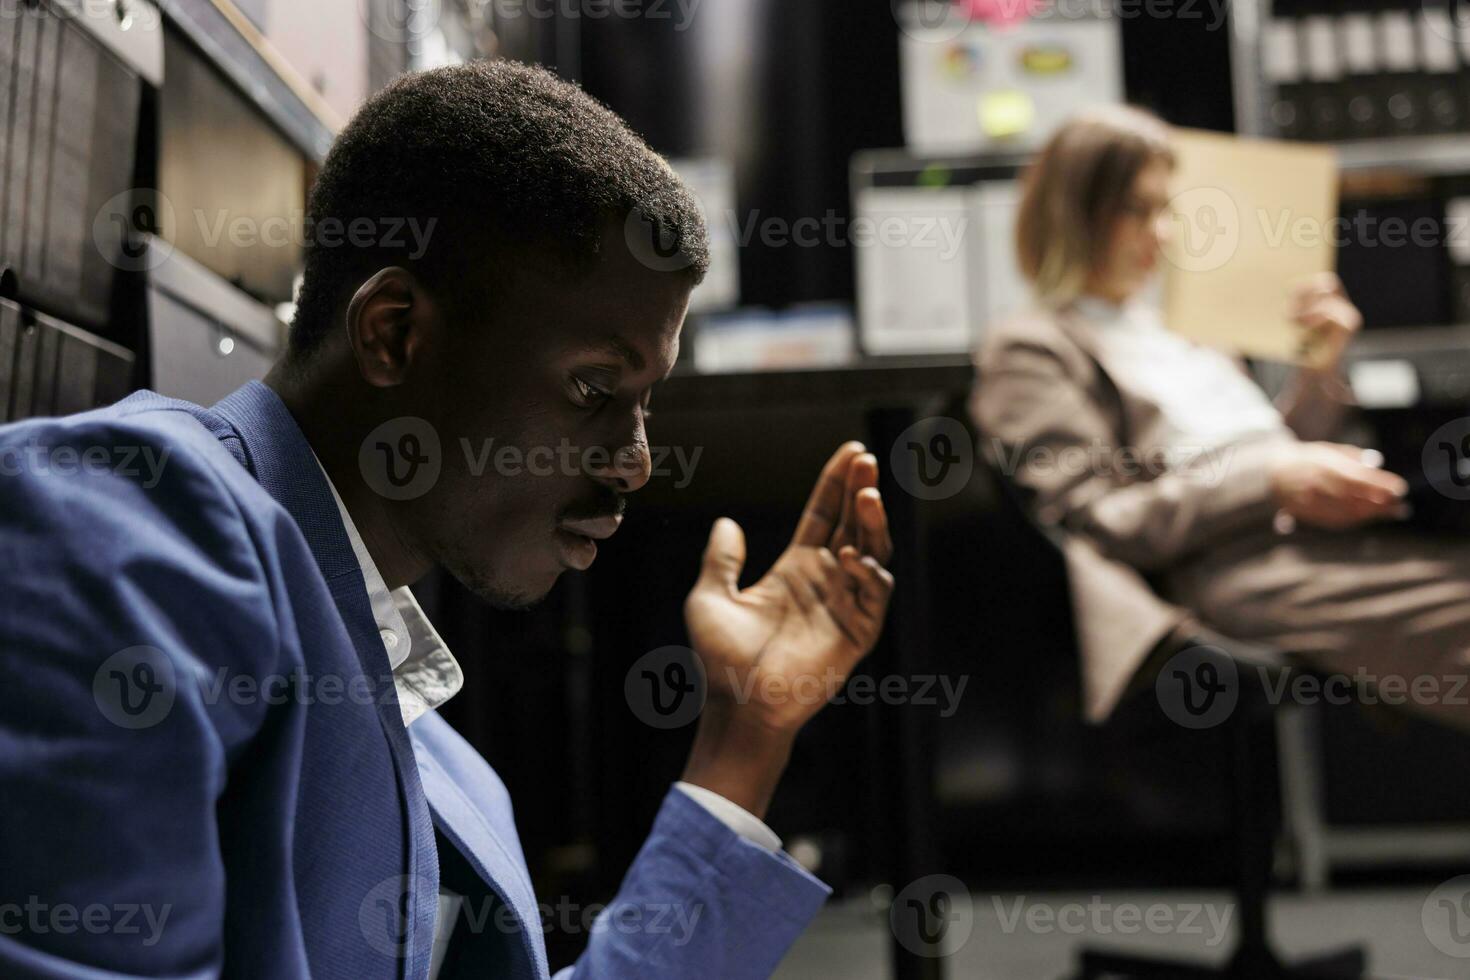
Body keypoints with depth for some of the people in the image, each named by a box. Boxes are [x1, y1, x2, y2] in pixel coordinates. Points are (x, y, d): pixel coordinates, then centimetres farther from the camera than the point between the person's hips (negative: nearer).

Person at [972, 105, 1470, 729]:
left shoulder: (1179, 329, 30)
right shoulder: (1027, 351, 6)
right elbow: (1095, 524, -7)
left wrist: (1321, 369, 13)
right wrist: (1274, 481, -15)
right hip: (1234, 567, -8)